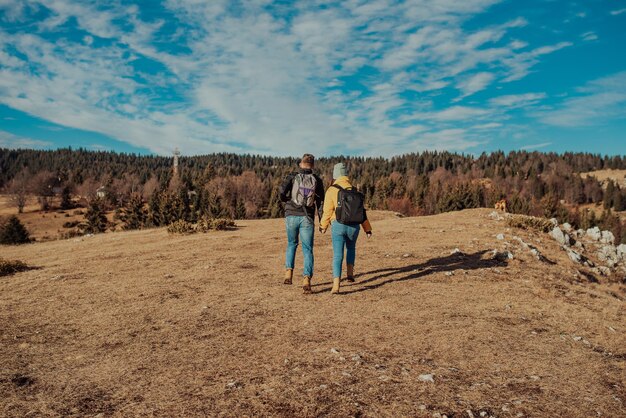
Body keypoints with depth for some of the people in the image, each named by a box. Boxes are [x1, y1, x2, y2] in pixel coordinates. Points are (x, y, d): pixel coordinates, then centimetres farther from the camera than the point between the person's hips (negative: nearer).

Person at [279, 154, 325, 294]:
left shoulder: (292, 177, 2)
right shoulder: (317, 180, 5)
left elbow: (282, 191, -15)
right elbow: (320, 201, 2)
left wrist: (286, 200, 8)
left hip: (291, 216, 1)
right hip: (307, 218, -1)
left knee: (292, 243, 23)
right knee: (308, 250, 3)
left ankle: (288, 273, 13)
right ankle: (306, 279, -13)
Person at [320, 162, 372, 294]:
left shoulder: (332, 190, -3)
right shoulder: (354, 190, 10)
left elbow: (327, 211, -4)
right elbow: (362, 211, 7)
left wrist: (323, 226, 12)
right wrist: (367, 229, 11)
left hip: (338, 226, -3)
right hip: (354, 227, 3)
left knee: (338, 255, -2)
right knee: (351, 248, 31)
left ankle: (336, 286, -12)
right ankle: (350, 273, 24)